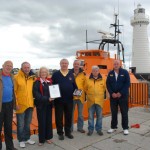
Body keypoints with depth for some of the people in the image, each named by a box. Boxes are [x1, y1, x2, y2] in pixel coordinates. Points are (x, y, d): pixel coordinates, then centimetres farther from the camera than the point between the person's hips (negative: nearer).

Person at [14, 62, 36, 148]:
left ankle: (27, 138, 34)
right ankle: (21, 140, 25)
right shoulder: (16, 77, -9)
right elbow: (14, 91, -10)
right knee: (21, 124, 9)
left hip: (30, 104, 5)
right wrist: (16, 103, -14)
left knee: (28, 123, 18)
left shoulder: (33, 77, 4)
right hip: (21, 105, -4)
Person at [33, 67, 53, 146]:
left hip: (49, 104, 5)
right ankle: (41, 139, 14)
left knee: (49, 121, 10)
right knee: (42, 122, 1)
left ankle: (48, 137, 24)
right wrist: (46, 98, -23)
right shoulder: (37, 82, -6)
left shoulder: (49, 81, 10)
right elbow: (36, 94, -15)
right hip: (41, 105, -4)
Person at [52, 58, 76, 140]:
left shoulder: (71, 74, 8)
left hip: (69, 100, 3)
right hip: (59, 100, -2)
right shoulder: (55, 74, 0)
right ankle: (60, 133, 22)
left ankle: (68, 132, 28)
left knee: (69, 116, 12)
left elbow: (74, 86, 9)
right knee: (59, 117, 7)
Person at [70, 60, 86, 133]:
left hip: (81, 96, 1)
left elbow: (85, 85, 4)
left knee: (80, 113, 12)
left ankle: (80, 127, 26)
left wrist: (82, 91, -5)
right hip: (71, 96, -1)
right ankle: (70, 128, 22)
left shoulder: (83, 74, 2)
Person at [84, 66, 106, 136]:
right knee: (90, 116, 6)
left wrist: (100, 95, 11)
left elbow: (104, 88, 12)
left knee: (99, 116, 9)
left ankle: (99, 129, 23)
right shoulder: (88, 79, 1)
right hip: (91, 101, 0)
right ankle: (90, 129, 18)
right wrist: (89, 94, 9)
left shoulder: (102, 79, 2)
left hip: (99, 101, 0)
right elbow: (85, 89, 9)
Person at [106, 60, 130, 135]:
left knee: (124, 112, 5)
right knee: (113, 112, 10)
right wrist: (112, 93, -9)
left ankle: (125, 128, 17)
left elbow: (127, 84, -8)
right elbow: (108, 84, 3)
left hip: (123, 96, -2)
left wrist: (120, 93, -15)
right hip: (113, 96, 2)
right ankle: (113, 127, 23)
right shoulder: (110, 73, 5)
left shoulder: (125, 72, -3)